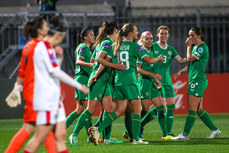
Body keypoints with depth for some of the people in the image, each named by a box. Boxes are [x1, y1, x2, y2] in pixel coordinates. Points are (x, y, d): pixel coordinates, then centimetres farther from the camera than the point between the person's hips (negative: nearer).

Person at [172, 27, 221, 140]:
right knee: (199, 109, 10)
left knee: (192, 108, -8)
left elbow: (189, 58, -15)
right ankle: (214, 129, 15)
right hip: (194, 80, 10)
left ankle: (185, 134, -7)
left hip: (198, 81, -10)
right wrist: (181, 71, 13)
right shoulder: (195, 47, 18)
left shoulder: (202, 47, -11)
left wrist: (189, 46, -4)